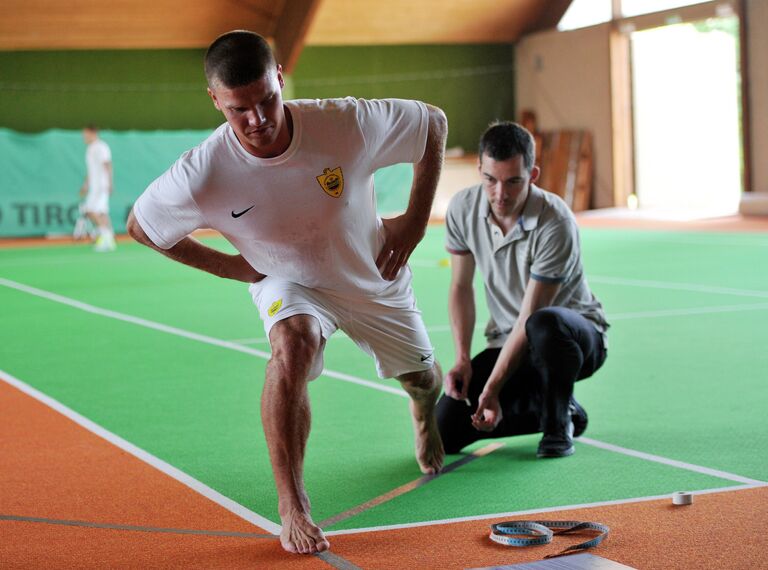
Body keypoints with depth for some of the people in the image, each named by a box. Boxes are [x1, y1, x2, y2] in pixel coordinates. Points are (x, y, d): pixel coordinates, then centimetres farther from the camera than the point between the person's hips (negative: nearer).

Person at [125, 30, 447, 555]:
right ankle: (293, 507, -23)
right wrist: (228, 265, -10)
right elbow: (139, 225, -13)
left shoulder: (348, 123, -33)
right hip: (289, 282, -2)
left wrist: (415, 222, -15)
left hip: (377, 279, 2)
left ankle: (425, 411, 60)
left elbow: (435, 122, -15)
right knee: (293, 343, -35)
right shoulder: (201, 176, -33)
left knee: (421, 378, 18)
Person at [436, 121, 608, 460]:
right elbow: (461, 286, 4)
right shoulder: (463, 209, -9)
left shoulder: (555, 224, -25)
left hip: (578, 333, -5)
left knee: (544, 324, -43)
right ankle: (555, 409, 10)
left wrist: (493, 388, -27)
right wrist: (462, 359, -7)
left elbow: (531, 316, -24)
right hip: (508, 342, 5)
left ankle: (558, 423, -13)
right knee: (444, 431, -11)